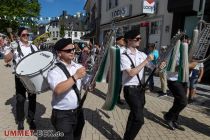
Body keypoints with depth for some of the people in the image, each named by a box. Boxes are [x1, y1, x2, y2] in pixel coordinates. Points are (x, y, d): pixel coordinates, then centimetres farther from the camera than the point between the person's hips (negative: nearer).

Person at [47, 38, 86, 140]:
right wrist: (75, 76, -32)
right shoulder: (54, 70, -16)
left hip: (78, 111, 6)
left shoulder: (78, 66, 1)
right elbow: (58, 90, -32)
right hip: (62, 115, -6)